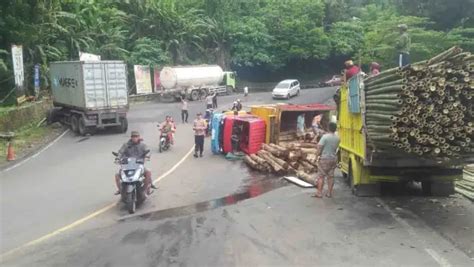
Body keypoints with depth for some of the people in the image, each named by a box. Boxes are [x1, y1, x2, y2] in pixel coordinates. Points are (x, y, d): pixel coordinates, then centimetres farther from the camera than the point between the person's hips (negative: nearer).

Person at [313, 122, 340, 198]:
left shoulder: (325, 136, -16)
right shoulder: (337, 138, 2)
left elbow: (319, 146, -18)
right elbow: (335, 148, 8)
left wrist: (318, 154, -6)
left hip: (324, 158, -6)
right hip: (333, 158, 6)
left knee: (321, 176, 1)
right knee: (331, 176, 12)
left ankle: (319, 193, 1)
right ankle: (329, 193, 16)